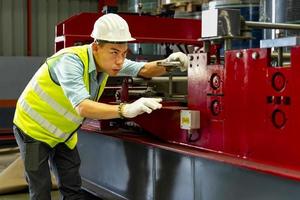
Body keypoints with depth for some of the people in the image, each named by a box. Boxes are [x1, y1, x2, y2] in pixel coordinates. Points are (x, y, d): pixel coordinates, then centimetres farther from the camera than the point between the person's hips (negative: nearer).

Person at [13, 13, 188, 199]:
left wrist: (167, 64, -25)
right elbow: (82, 107, -46)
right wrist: (125, 109, -59)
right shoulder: (70, 61, -34)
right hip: (34, 129, -6)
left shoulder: (108, 60, -12)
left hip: (63, 135, 7)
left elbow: (144, 69, -3)